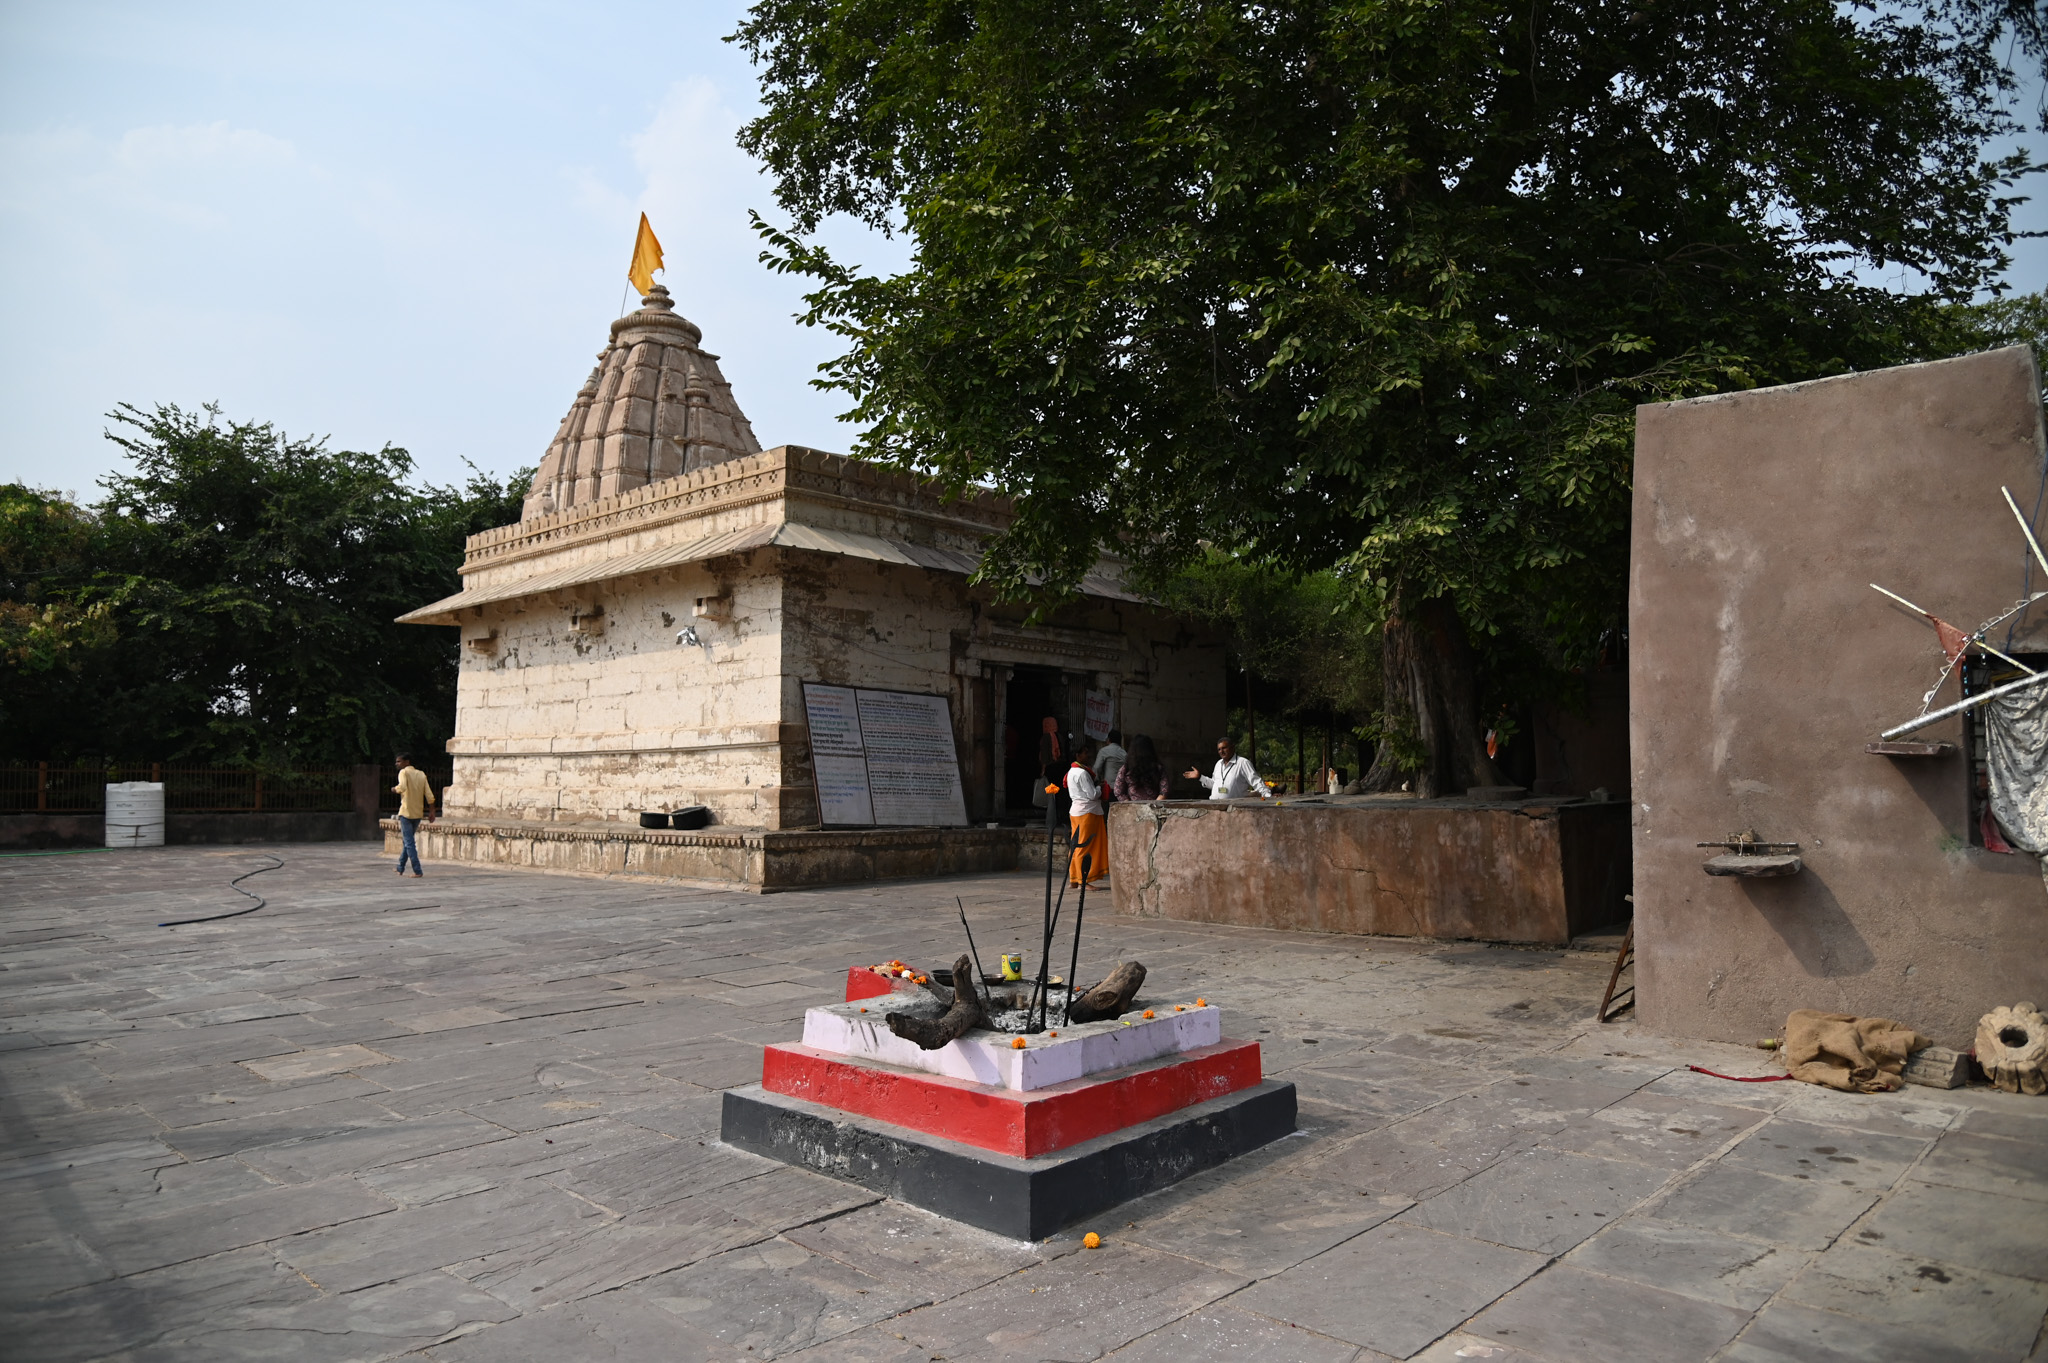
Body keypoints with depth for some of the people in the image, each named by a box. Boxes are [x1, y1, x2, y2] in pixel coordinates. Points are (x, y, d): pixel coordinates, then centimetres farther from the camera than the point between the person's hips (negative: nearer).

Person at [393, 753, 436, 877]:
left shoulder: (404, 772, -7)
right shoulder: (421, 774, 10)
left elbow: (402, 787, -27)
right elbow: (429, 796, 5)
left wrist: (395, 788, -6)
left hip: (406, 813, -6)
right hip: (418, 813, 6)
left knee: (409, 843, -5)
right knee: (407, 840, 21)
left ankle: (417, 871, -10)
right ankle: (400, 868, 29)